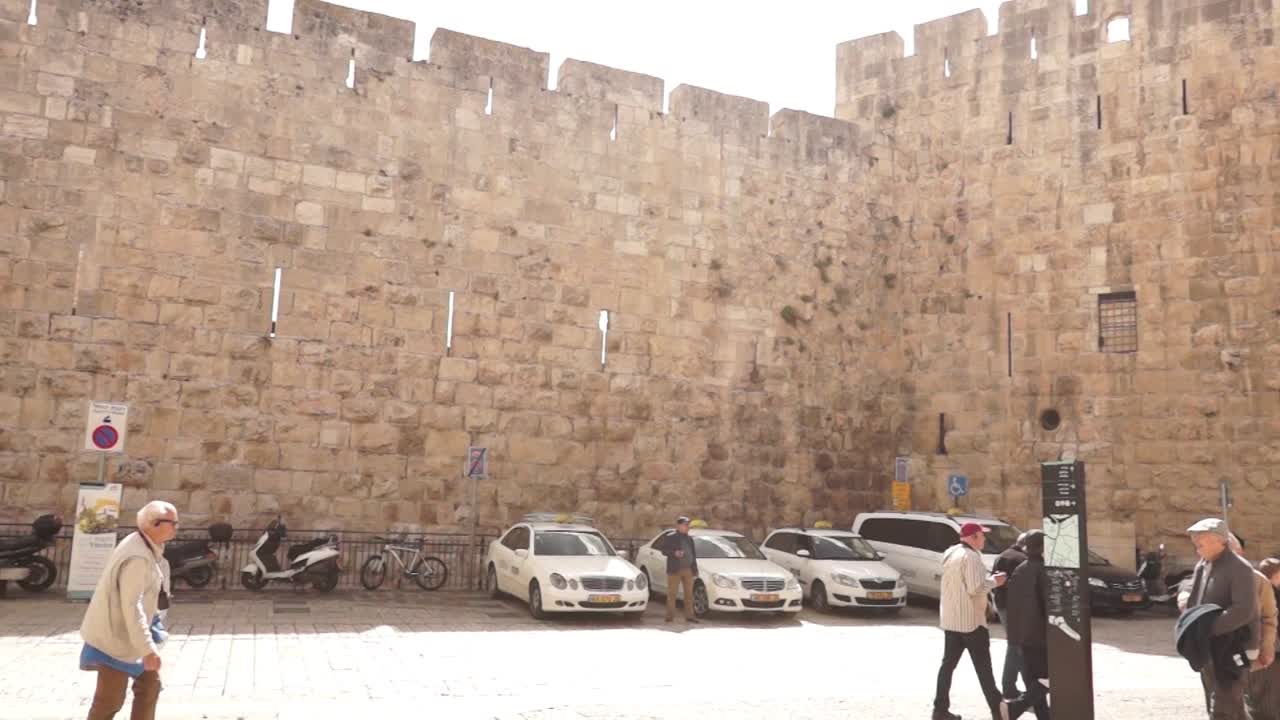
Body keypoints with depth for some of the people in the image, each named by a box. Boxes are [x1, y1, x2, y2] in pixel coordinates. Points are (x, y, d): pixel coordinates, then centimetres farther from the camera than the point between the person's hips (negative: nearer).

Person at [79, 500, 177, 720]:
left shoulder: (149, 548, 4)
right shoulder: (138, 556, -27)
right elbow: (131, 606, -31)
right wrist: (147, 649, -32)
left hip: (130, 634, 10)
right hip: (116, 637, -10)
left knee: (150, 684, 15)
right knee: (110, 700, -3)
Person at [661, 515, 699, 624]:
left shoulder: (689, 539, 18)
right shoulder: (671, 537, 0)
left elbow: (693, 554, 20)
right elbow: (664, 550, -4)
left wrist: (695, 569, 13)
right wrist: (674, 553, -21)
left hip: (688, 570, 5)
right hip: (675, 570, -5)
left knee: (689, 594, 5)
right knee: (672, 593, -2)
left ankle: (689, 616, 10)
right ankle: (670, 615, 3)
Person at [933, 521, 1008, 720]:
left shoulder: (950, 553, 12)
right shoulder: (971, 556, -17)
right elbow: (975, 588, -24)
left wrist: (988, 579, 13)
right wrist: (994, 581, -7)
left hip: (950, 619, 8)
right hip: (971, 620, -8)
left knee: (948, 663, 9)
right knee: (983, 667, 2)